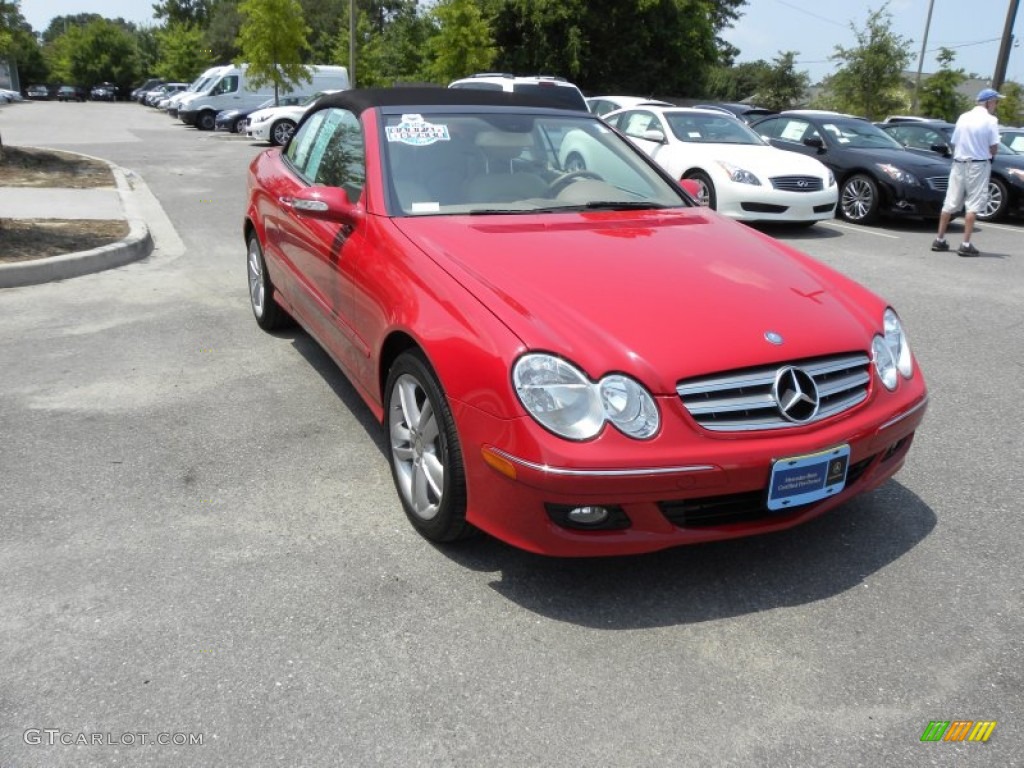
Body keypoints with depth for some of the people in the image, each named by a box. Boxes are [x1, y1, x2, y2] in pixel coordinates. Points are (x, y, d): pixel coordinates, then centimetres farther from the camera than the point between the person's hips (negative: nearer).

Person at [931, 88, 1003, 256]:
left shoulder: (963, 117, 8)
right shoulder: (990, 120, -8)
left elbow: (953, 143, 9)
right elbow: (993, 148, -10)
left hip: (959, 163, 5)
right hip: (978, 166, -5)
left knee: (950, 203, 9)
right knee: (973, 205, -2)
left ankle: (940, 240, 13)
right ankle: (966, 244, -6)